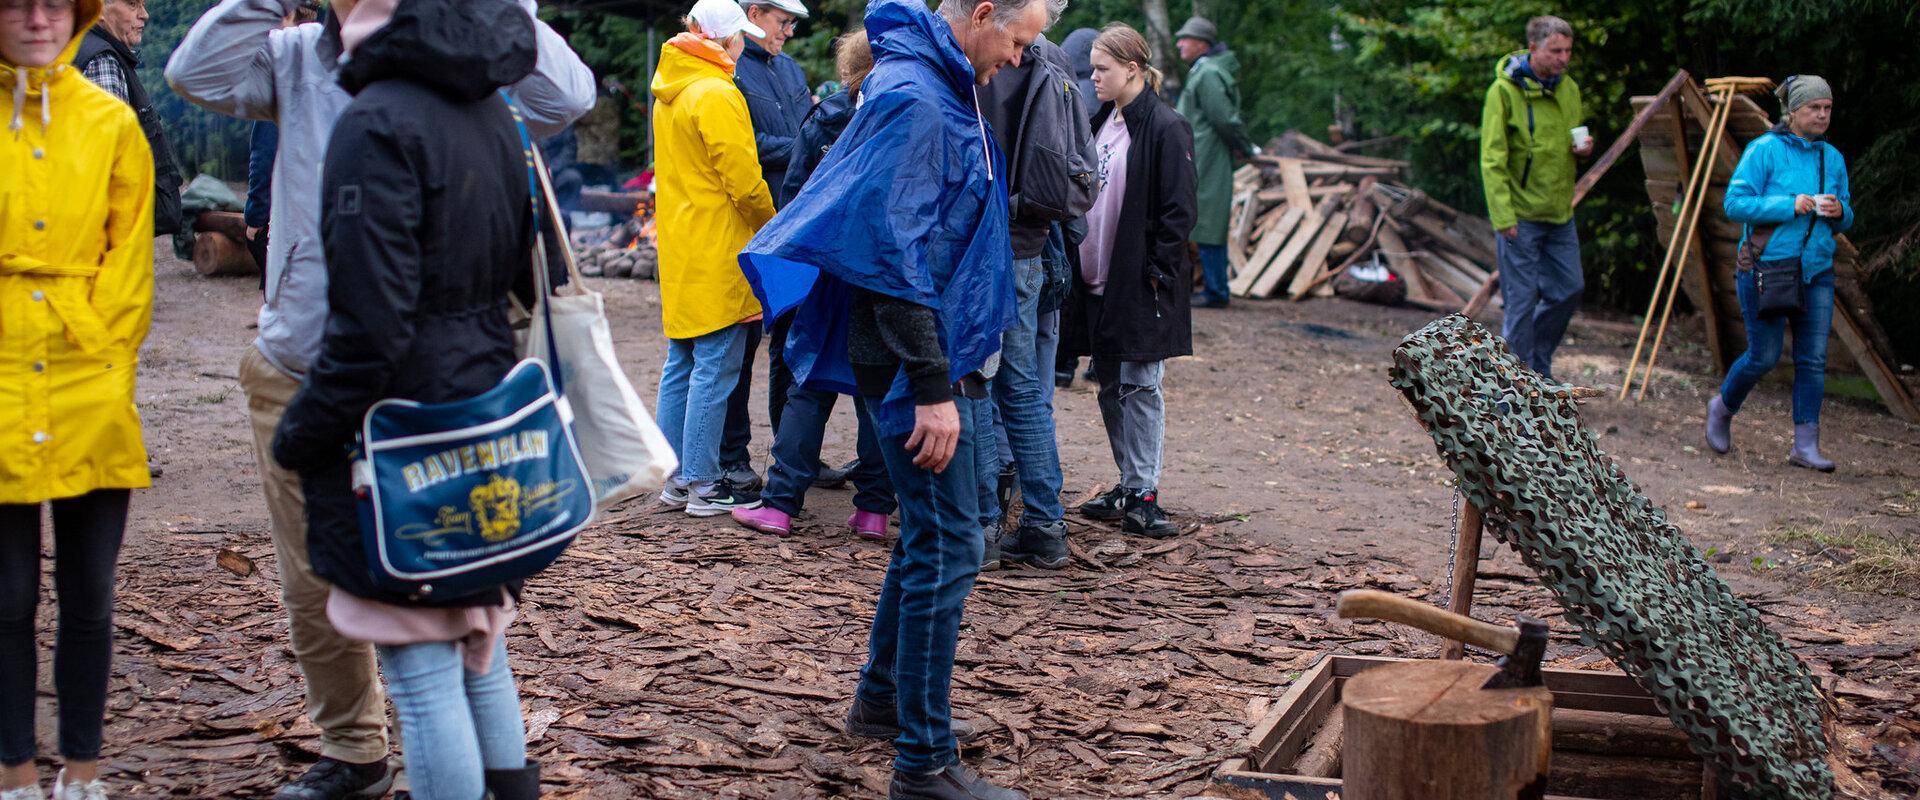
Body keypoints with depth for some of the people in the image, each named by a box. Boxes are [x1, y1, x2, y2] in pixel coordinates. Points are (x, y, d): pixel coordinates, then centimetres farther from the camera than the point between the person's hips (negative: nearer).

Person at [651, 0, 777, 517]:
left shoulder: (669, 93, 13)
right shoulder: (717, 95, -15)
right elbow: (745, 182, -16)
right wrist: (773, 228, 1)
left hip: (680, 251, 9)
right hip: (717, 252, -9)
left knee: (681, 365, 12)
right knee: (715, 369, -5)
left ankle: (676, 478, 16)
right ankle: (705, 486, -2)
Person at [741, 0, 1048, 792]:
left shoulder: (941, 89, 13)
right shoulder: (914, 100, -18)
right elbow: (894, 255, -23)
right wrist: (932, 389, -23)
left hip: (940, 347, 10)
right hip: (915, 360, -10)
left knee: (929, 534, 19)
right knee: (947, 547, -6)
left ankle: (882, 698, 34)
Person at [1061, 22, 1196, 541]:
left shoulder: (1165, 128, -11)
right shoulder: (1101, 123, 12)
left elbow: (1179, 210, -14)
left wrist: (1157, 270, -17)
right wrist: (1080, 264, 12)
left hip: (1141, 282, -8)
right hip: (1098, 279, 8)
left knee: (1140, 386, -5)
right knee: (1109, 385, 12)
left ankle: (1143, 496, 0)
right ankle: (1128, 485, 22)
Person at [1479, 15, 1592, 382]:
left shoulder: (1568, 89, 8)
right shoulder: (1505, 90, -13)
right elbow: (1492, 159, -14)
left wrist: (1583, 148, -2)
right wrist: (1503, 217, -20)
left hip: (1560, 213, 7)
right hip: (1521, 215, -7)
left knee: (1569, 290, 11)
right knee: (1523, 299, -2)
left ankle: (1538, 367, 29)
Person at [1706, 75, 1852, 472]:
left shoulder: (1833, 158, 11)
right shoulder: (1765, 150, -7)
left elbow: (1846, 219, 18)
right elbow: (1736, 203, -12)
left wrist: (1839, 212, -6)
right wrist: (1790, 205, -20)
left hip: (1816, 272, 5)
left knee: (1813, 358, -1)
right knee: (1764, 356, -1)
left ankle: (1805, 444, 2)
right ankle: (1722, 408, 26)